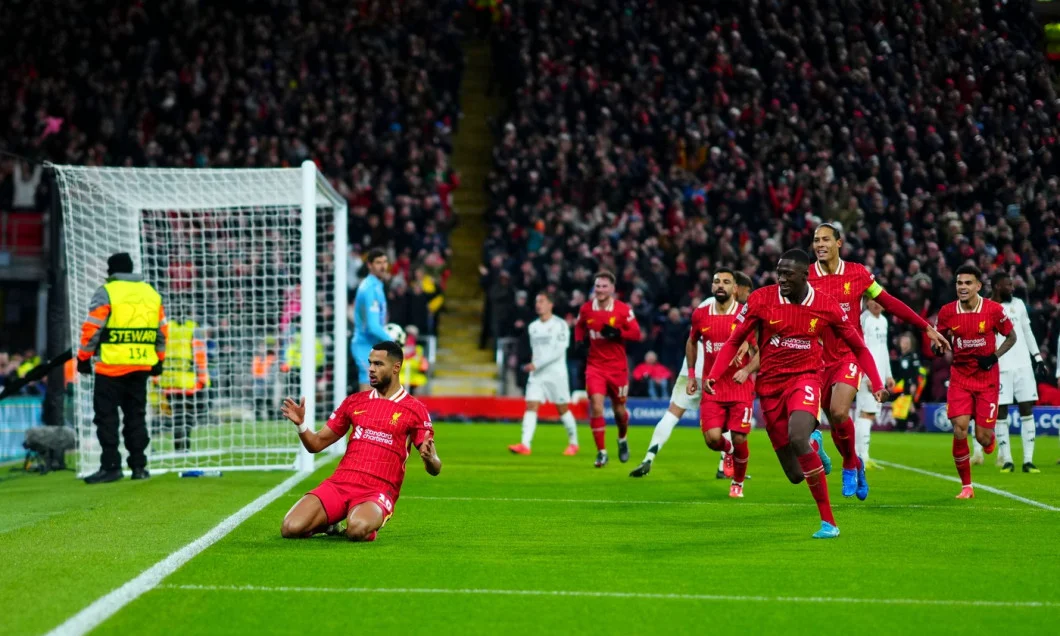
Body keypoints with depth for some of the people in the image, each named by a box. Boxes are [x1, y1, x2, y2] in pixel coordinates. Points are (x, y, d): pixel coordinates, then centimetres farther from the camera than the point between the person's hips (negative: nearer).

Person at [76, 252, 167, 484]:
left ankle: (111, 466, -5)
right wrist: (158, 360, 21)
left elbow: (92, 328, -10)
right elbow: (162, 332, 13)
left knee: (106, 415, -1)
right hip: (141, 365, 5)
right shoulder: (152, 293, 11)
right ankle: (138, 465, 11)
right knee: (136, 415, 12)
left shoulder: (106, 293, -6)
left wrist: (84, 358, -2)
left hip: (112, 365, -5)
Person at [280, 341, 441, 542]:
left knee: (358, 529, -38)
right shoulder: (354, 401, 14)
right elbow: (317, 443, 15)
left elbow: (434, 469, 1)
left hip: (378, 491, -4)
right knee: (291, 529, -20)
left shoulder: (415, 410, 2)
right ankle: (328, 526, 13)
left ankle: (370, 526, 0)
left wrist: (430, 460, -24)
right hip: (339, 483, 4)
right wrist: (301, 424, -6)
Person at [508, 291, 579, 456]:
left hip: (556, 373, -5)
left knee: (563, 410, 3)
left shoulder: (560, 325, -8)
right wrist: (534, 365, 13)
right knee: (530, 407, -10)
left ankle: (573, 443, 21)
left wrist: (536, 364, -18)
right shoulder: (533, 327, 12)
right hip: (536, 374, 5)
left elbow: (558, 351, -16)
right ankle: (525, 445, -19)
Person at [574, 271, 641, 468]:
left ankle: (622, 440, 42)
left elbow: (636, 333, -8)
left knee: (619, 409, 10)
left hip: (617, 366, -1)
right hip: (595, 365, 1)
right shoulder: (586, 309, 0)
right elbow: (579, 326, 19)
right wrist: (579, 340, 0)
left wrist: (617, 333, -24)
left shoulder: (623, 309, -8)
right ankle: (601, 452, -6)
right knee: (596, 406, -14)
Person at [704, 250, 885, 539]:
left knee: (797, 437, -34)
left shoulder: (826, 306, -6)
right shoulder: (761, 299, -6)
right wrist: (713, 375, -12)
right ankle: (814, 444, 43)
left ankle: (829, 522, -24)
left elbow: (858, 347, 6)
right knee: (795, 476, 2)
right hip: (770, 385, 2)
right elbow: (734, 341, 2)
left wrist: (877, 384, -1)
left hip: (805, 378, -2)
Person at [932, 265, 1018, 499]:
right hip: (960, 376, 1)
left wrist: (995, 356, -13)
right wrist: (937, 347, -15)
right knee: (959, 429, -14)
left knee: (983, 437, -5)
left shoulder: (993, 310, -10)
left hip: (987, 377, -1)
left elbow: (1011, 337, 3)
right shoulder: (947, 312, -5)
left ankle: (990, 440, 37)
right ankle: (966, 486, 1)